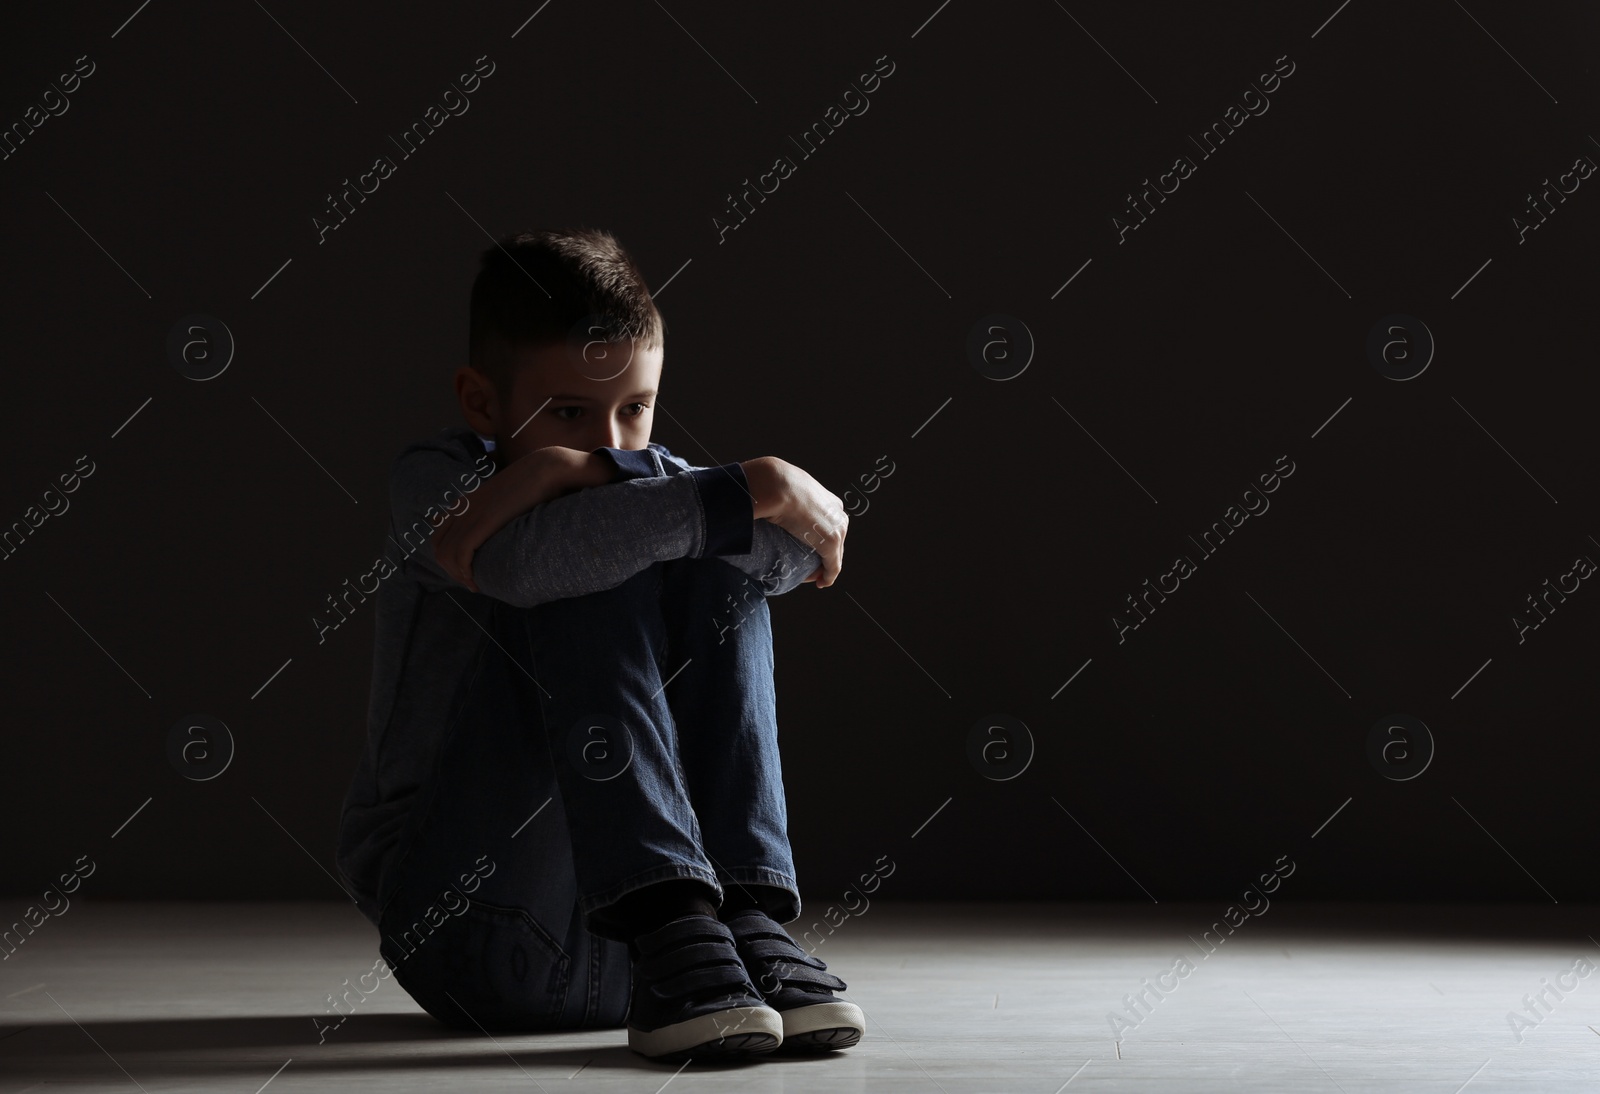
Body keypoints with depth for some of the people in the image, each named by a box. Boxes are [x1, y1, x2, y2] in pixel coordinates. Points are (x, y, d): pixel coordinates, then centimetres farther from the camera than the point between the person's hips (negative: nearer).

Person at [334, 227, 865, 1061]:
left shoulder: (645, 475, 10)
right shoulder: (435, 476, -5)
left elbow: (799, 553, -12)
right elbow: (522, 560, -30)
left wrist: (592, 475, -23)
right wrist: (748, 491, -24)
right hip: (466, 926, -5)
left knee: (721, 568, -9)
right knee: (585, 567, -21)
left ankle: (748, 914, -22)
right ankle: (669, 921, -33)